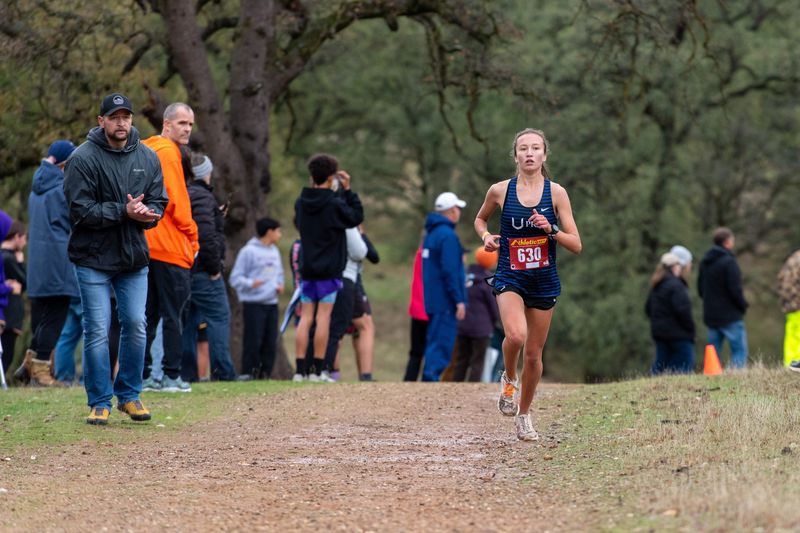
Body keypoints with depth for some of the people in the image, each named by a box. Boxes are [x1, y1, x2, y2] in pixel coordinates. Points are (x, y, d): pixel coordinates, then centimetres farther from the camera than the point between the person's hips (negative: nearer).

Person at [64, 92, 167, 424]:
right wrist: (124, 212, -21)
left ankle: (129, 395, 19)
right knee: (97, 331, -4)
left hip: (134, 259, 4)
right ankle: (100, 402, 4)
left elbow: (158, 203, 7)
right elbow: (80, 210, -14)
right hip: (93, 258, -4)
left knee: (136, 326, 4)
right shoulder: (83, 159, -10)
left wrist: (144, 212, -16)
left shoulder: (148, 158, 6)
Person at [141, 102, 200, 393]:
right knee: (173, 314, -3)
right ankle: (172, 375, -2)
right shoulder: (168, 152, -11)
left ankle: (141, 375, 10)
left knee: (147, 314, 10)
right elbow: (176, 200, -15)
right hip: (169, 247, -9)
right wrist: (192, 234, -4)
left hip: (145, 245, 9)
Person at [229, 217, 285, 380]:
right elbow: (235, 278, -8)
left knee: (270, 343, 5)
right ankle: (249, 375, -5)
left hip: (271, 303, 7)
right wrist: (250, 284, -24)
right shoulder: (248, 251, -6)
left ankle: (265, 375, 11)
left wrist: (279, 285, 9)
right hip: (254, 304, -7)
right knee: (253, 342, -9)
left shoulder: (275, 252, 17)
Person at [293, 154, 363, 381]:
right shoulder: (334, 204, -13)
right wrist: (347, 190, 2)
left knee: (305, 317, 5)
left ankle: (300, 370, 1)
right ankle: (317, 370, -5)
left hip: (307, 269, 5)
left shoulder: (301, 203, 3)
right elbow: (357, 217, 0)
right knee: (323, 317, -3)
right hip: (329, 270, -5)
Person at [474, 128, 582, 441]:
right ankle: (509, 379, 4)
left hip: (544, 281, 1)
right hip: (510, 278, -1)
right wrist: (485, 236, -2)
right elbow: (480, 219, 19)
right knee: (515, 335, -28)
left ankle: (524, 414, 30)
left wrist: (550, 229, -19)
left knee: (533, 354, 9)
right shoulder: (500, 191, -3)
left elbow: (576, 245, -3)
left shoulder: (556, 193, -3)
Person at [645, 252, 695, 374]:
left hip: (659, 332, 9)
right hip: (678, 334, -9)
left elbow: (648, 309, 19)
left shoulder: (656, 286, 13)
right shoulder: (675, 285, -16)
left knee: (661, 364, 11)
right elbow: (682, 310, -20)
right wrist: (690, 330, -9)